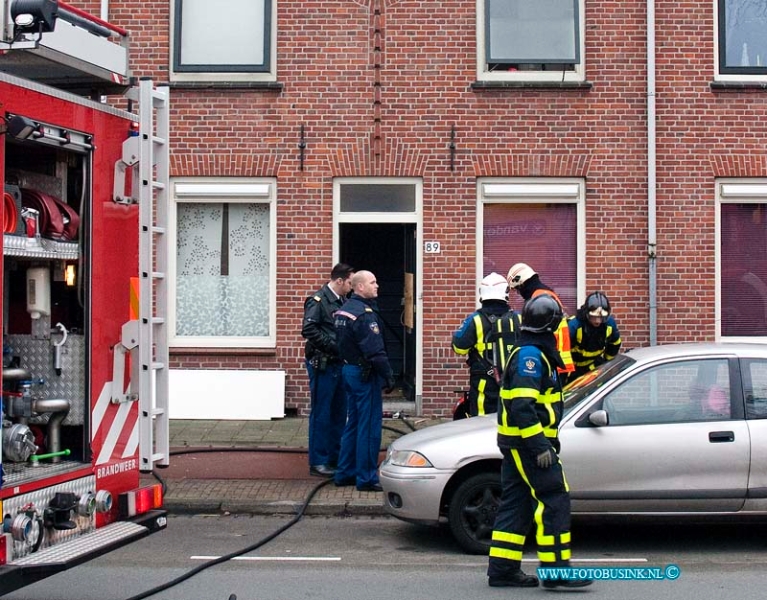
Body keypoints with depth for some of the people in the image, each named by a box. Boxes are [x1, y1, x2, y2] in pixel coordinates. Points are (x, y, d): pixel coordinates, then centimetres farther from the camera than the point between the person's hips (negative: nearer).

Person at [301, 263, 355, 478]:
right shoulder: (318, 301, -11)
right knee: (321, 414, -2)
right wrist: (333, 345, -19)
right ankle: (318, 462, 4)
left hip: (339, 363, 8)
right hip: (322, 364, -8)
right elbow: (309, 330, -20)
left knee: (339, 413, 13)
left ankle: (335, 457, 23)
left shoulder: (342, 301, 12)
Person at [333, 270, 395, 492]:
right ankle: (366, 478, 0)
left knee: (353, 423, 17)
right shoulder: (364, 313, -19)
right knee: (369, 426, -4)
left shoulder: (344, 309, 12)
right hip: (365, 374, -10)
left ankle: (345, 473, 22)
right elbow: (375, 351, -22)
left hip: (349, 370, 10)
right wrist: (388, 376, -17)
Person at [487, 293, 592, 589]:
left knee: (516, 504, 11)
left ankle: (503, 569, 13)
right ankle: (556, 569, -8)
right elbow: (523, 406, -24)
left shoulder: (530, 352, 17)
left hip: (516, 443, 11)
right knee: (554, 501, -8)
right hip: (528, 442, -11)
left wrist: (543, 441, 22)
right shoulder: (531, 355, -16)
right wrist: (540, 446, -25)